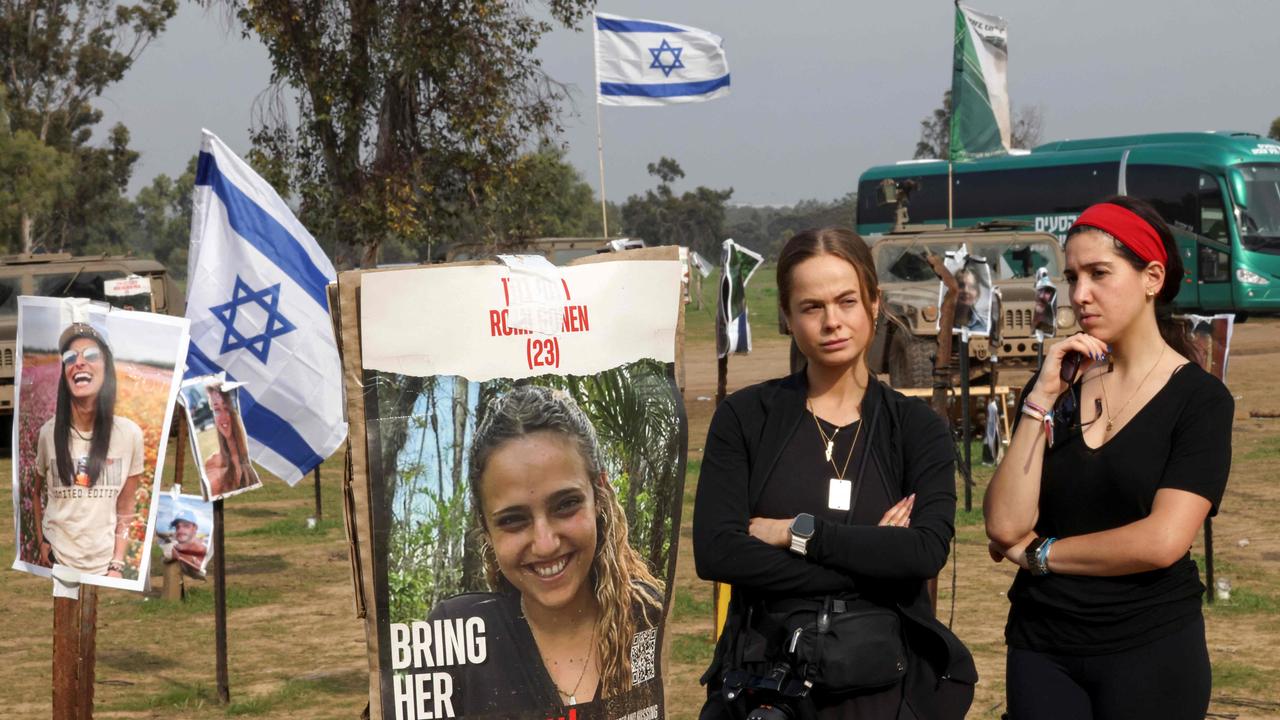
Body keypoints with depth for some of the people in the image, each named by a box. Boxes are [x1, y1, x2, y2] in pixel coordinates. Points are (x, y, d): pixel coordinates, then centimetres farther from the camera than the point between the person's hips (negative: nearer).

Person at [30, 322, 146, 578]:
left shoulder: (130, 434, -8)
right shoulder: (48, 432, -5)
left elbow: (126, 509, -4)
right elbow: (38, 493, 8)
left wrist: (117, 566, -7)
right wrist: (42, 542, -1)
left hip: (104, 565, -1)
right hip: (55, 560, 1)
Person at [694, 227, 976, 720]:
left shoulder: (916, 428, 0)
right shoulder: (745, 417, -2)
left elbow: (928, 551, -15)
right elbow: (715, 552, -14)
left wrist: (797, 532, -15)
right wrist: (869, 556, -15)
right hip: (769, 675, -1)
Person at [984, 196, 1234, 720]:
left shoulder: (1199, 398, -6)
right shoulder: (1057, 382, 4)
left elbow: (1162, 540, -18)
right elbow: (1004, 525, -7)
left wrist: (1036, 552, -7)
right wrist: (1041, 400, -13)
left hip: (1150, 651, -3)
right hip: (1042, 648, 3)